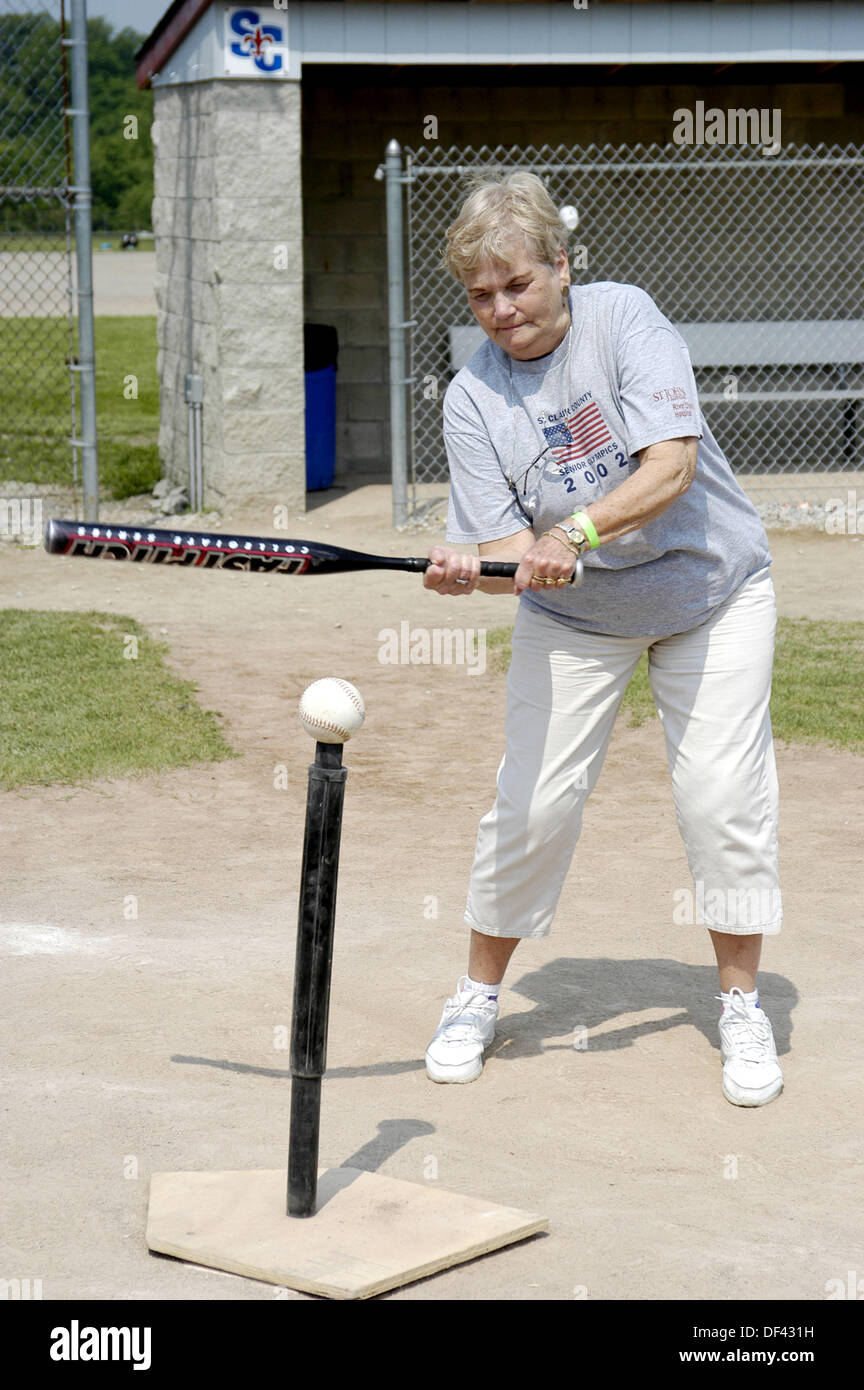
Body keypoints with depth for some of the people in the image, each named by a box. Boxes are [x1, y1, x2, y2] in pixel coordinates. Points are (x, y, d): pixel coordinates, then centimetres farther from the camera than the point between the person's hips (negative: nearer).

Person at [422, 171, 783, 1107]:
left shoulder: (622, 318, -18)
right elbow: (510, 540, -17)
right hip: (572, 615, 2)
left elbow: (673, 464, -28)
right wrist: (466, 566, -40)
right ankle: (477, 997, 16)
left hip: (711, 590, -2)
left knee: (724, 798, -6)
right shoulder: (472, 398, -11)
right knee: (532, 803, -3)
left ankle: (741, 1008, 11)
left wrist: (573, 531, -41)